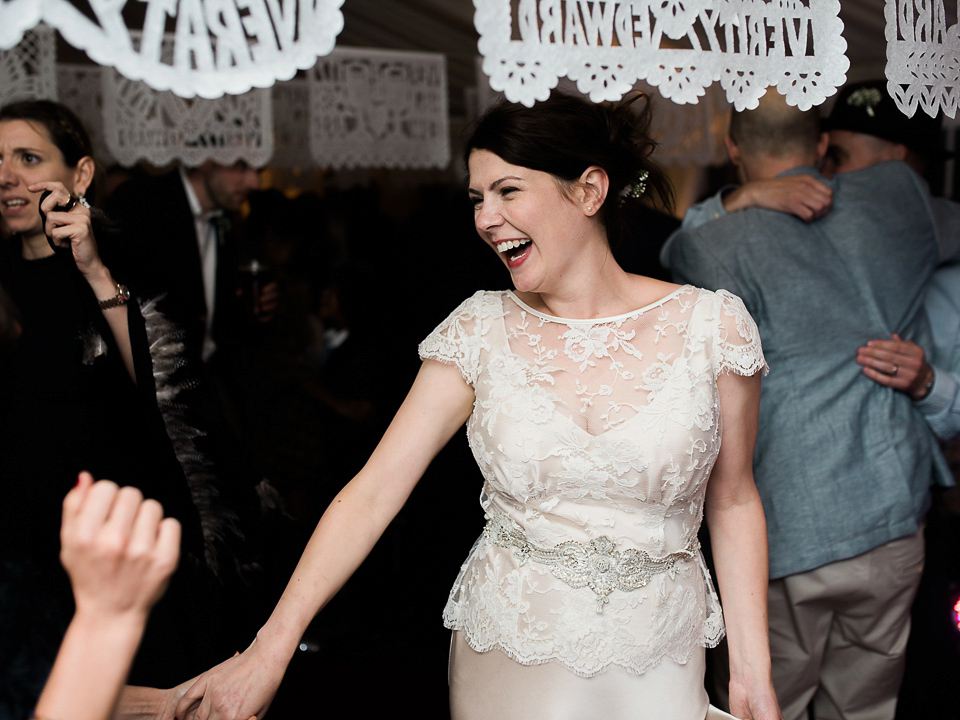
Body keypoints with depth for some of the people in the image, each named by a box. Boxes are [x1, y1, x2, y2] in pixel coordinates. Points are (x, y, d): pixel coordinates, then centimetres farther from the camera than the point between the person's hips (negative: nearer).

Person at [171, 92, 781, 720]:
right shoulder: (481, 332, -5)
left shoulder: (711, 326, -8)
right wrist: (272, 648, -16)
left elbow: (733, 501, 2)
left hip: (656, 667, -1)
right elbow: (373, 492, -9)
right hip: (507, 662, 1)